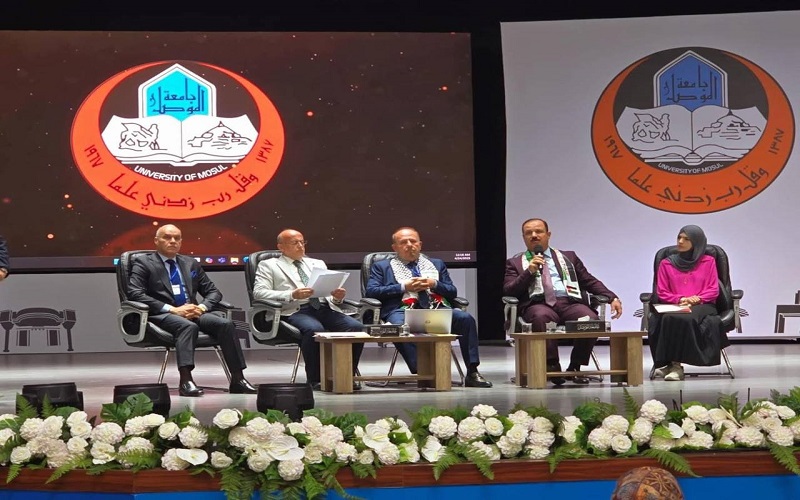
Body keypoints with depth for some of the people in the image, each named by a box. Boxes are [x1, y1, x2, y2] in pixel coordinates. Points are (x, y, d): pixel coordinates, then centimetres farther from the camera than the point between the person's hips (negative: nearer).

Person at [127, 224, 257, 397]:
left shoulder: (191, 264, 22)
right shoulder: (144, 263, 6)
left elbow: (213, 292, 21)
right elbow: (135, 294, -9)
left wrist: (202, 307, -5)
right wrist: (173, 309, -17)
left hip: (193, 312, 5)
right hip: (163, 315, -5)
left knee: (225, 323, -23)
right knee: (188, 326, -38)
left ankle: (237, 379, -23)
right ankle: (186, 381, -47)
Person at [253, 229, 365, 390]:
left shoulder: (318, 264, 30)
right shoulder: (269, 266, 16)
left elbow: (331, 294, 26)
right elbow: (259, 292, 0)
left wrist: (337, 297, -1)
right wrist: (292, 295, -13)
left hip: (326, 308, 5)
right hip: (295, 310, -4)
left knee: (356, 327, -25)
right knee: (314, 329, -38)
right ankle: (315, 380, -24)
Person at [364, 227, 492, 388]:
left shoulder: (436, 264, 29)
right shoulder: (382, 267, 21)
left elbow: (452, 292, 22)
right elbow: (370, 292, 5)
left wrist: (434, 284, 1)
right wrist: (403, 287, -2)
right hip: (402, 309, -2)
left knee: (466, 318, -26)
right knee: (400, 326, -39)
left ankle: (472, 373, -25)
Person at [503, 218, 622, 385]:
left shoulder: (568, 257, 27)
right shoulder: (515, 263, 22)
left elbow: (590, 282, 22)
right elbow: (507, 291, 8)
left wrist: (613, 298, 7)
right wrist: (529, 271, -4)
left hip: (570, 302, 2)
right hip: (538, 304, -2)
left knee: (591, 319, -31)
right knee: (541, 317, -40)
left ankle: (575, 368, -12)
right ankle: (552, 366, -28)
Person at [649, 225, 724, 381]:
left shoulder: (708, 262, 13)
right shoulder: (666, 264, 16)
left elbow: (714, 290, 8)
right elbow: (662, 293, 10)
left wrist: (697, 299, -11)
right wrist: (681, 299, -8)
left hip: (702, 306, -1)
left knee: (687, 319, -38)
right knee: (669, 319, -37)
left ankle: (674, 364, -33)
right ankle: (674, 364, -34)